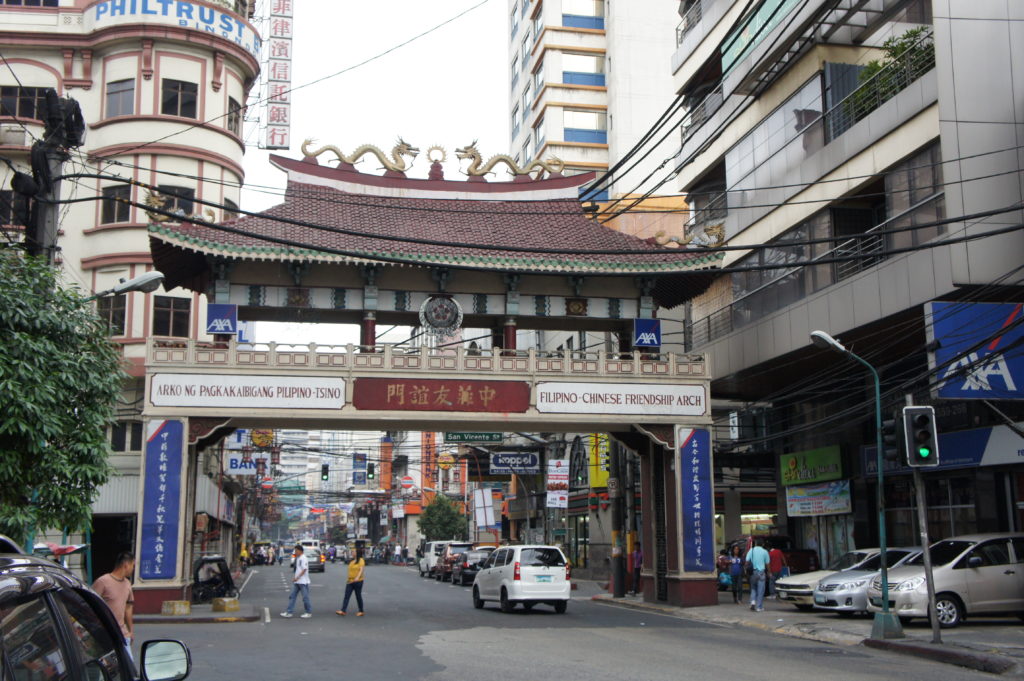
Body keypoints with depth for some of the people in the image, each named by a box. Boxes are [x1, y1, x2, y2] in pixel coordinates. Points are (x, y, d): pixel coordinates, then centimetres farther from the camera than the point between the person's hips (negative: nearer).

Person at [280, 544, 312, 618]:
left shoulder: (304, 558, -15)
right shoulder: (298, 558, 14)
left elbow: (304, 569, -20)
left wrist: (297, 578, -22)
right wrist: (295, 578, 15)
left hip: (303, 582, -10)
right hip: (297, 582, 10)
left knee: (305, 597, -2)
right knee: (292, 596, 6)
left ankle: (309, 612, 8)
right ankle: (289, 612, 7)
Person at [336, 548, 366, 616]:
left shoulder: (361, 560, -9)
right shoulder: (352, 561, 14)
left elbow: (362, 569, -21)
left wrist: (357, 577, -35)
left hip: (358, 582, -7)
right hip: (350, 581, 7)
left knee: (358, 596, 3)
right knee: (346, 596, -2)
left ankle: (361, 611, 15)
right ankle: (343, 611, -7)